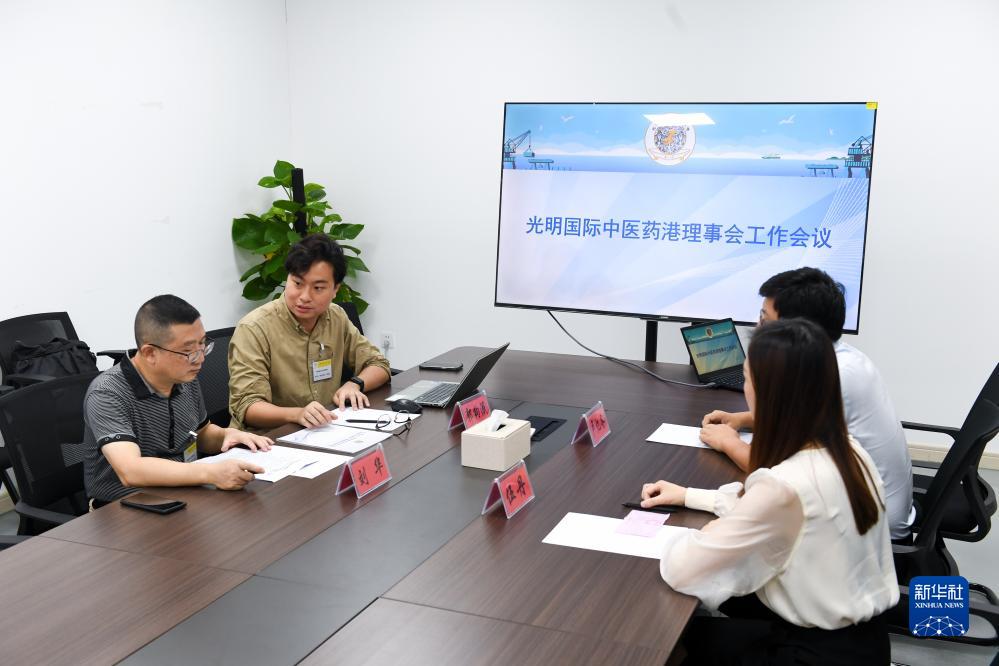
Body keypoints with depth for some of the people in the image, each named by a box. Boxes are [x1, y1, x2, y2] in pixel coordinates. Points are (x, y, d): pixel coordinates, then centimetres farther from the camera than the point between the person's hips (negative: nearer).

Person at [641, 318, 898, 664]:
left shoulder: (784, 483, -31)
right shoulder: (847, 451, -5)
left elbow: (680, 570, -25)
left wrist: (701, 532, -4)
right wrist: (688, 496, 14)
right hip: (862, 633, 7)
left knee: (689, 633, 15)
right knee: (727, 592, 24)